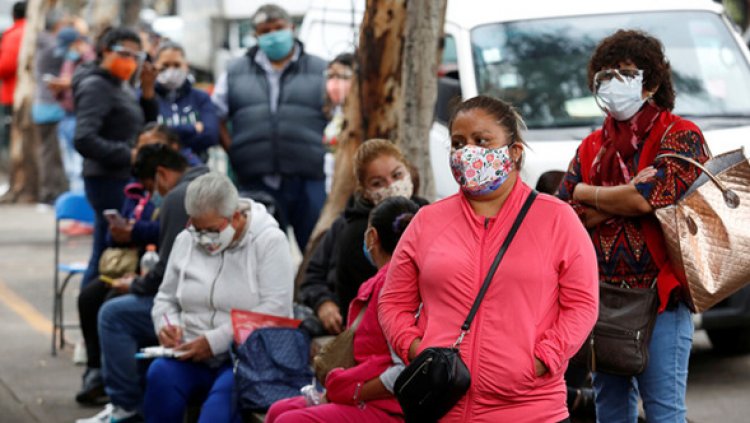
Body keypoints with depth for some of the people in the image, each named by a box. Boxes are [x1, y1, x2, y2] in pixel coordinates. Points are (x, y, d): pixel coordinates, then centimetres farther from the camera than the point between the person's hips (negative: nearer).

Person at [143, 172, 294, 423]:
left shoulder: (269, 241, -4)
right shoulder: (186, 241, 12)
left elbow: (275, 310, -14)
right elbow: (166, 298, 23)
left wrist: (214, 341, -18)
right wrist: (166, 324, -2)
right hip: (192, 357, 4)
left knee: (226, 393, -37)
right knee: (161, 373, -30)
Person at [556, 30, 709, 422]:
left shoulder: (681, 136, -1)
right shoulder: (591, 147, 14)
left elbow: (653, 196, -17)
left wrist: (589, 194, -2)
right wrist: (626, 199, -11)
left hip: (659, 298, -6)